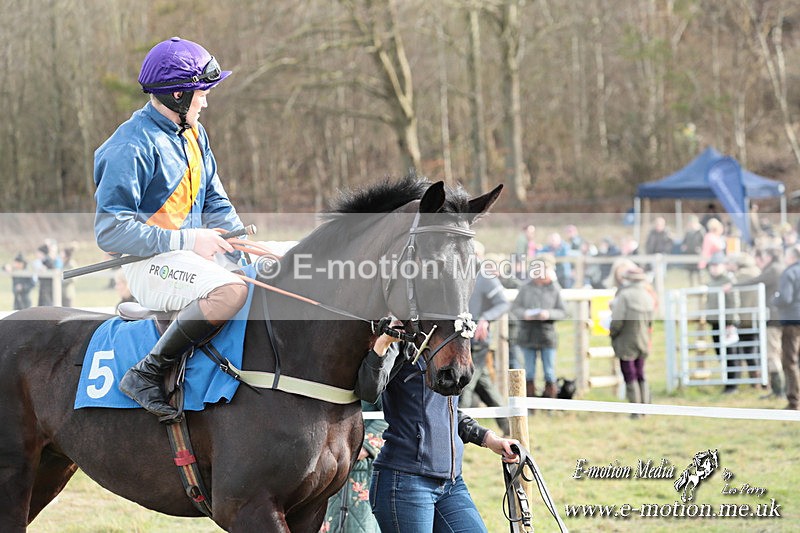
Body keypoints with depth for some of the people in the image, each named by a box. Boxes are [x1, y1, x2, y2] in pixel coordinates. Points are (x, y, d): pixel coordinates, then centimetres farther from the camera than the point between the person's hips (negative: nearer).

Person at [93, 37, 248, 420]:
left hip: (193, 253, 9)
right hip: (148, 264, -9)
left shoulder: (194, 134, 12)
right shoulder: (133, 146, -16)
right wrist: (187, 240, -21)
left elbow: (215, 205, 18)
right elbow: (110, 230, -21)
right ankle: (147, 374, -26)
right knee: (231, 290, -34)